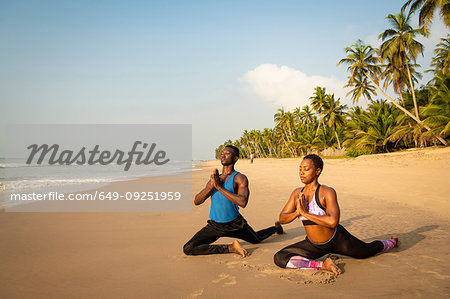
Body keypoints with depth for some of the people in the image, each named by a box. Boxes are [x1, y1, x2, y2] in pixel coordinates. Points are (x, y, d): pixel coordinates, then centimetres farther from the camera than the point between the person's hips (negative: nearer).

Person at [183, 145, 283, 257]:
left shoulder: (240, 178, -12)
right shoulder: (213, 179, 4)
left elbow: (242, 202, -29)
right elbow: (196, 201, -2)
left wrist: (219, 187, -27)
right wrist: (211, 186, -19)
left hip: (234, 223, -3)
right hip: (214, 225, 3)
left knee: (256, 239, 24)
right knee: (188, 249, -16)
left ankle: (276, 227, 55)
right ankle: (229, 248, -10)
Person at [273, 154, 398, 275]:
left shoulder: (328, 192, -24)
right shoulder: (297, 194, -6)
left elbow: (333, 221, -37)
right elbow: (282, 219, -3)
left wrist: (305, 213, -33)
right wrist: (297, 212, -23)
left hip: (337, 240, -4)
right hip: (313, 246, 5)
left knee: (369, 250, 22)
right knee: (279, 258, -17)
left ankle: (391, 243, 56)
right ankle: (323, 265, -9)